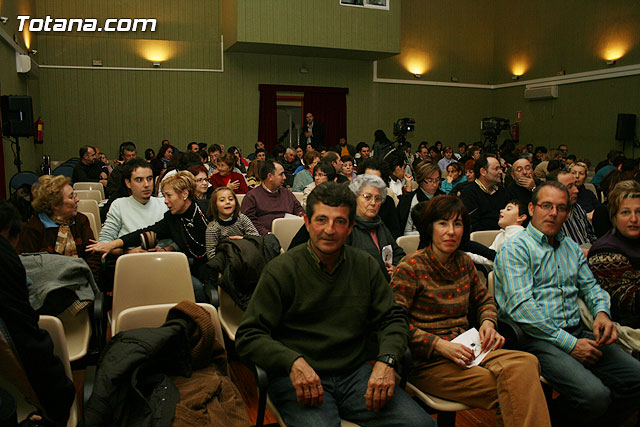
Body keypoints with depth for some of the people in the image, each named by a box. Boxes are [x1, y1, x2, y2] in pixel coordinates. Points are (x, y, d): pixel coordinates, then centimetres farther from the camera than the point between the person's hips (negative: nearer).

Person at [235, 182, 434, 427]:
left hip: (355, 373, 4)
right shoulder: (280, 271, -4)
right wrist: (293, 362, -23)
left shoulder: (366, 266, 9)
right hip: (297, 379, -3)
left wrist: (386, 361, -9)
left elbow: (392, 319, 11)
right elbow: (248, 336, -6)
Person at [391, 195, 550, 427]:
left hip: (464, 350, 6)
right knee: (502, 390, -27)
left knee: (526, 363, -24)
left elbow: (484, 300, 28)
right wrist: (439, 345, -19)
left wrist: (487, 321, 5)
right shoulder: (411, 267, -7)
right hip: (426, 362, -6)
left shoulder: (464, 263, 12)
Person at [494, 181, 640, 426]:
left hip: (576, 334, 8)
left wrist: (602, 312, -1)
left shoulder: (572, 248, 22)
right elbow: (521, 307, -14)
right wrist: (570, 344, -16)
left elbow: (590, 286, 24)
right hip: (536, 339, -8)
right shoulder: (515, 249, -5)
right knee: (594, 395, -27)